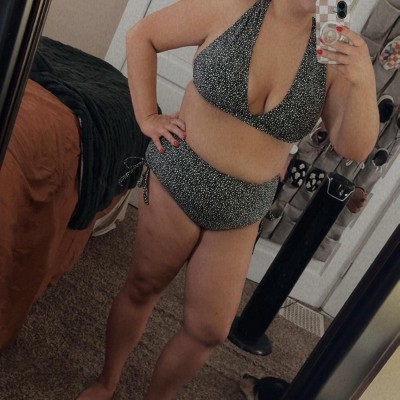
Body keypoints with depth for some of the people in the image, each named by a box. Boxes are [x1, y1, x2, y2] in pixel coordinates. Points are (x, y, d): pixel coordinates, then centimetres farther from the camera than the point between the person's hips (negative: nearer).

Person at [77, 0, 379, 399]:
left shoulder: (335, 51, -6)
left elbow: (354, 148, -11)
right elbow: (141, 36, -1)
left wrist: (364, 83, -28)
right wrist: (147, 117, -7)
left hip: (241, 210, 2)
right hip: (178, 180, -1)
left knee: (208, 330, 9)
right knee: (142, 287, 16)